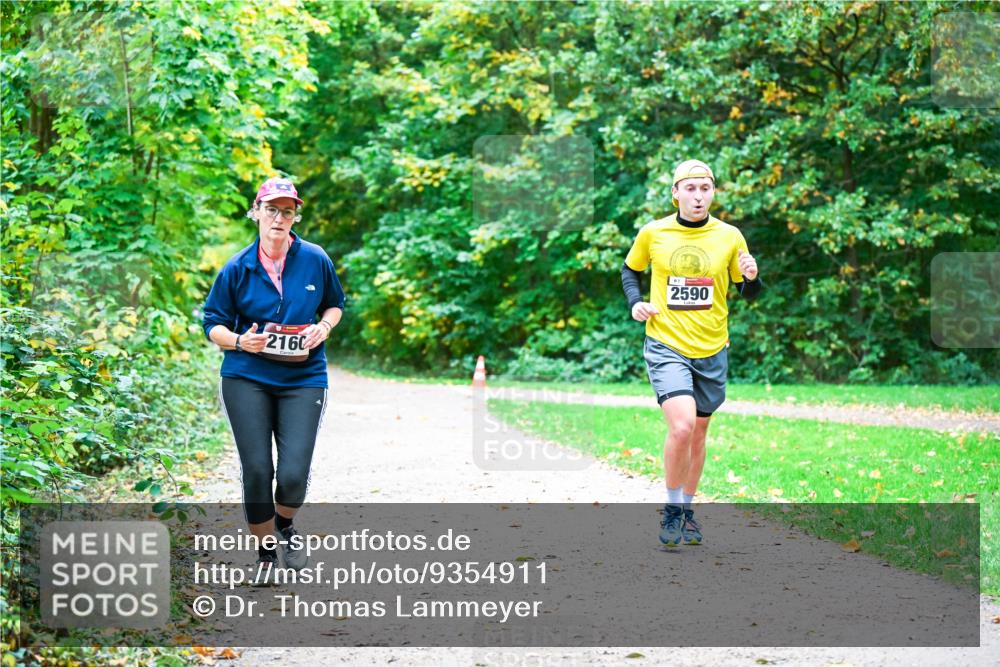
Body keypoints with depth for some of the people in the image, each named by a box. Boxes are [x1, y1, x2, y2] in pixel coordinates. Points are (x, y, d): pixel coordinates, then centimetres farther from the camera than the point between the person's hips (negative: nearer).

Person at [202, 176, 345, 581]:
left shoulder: (316, 260, 2)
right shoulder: (237, 269, -1)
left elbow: (335, 304, 18)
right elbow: (213, 324, 6)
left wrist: (323, 327, -3)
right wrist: (239, 341, -14)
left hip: (303, 378, 0)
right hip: (247, 378, 0)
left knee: (294, 475, -10)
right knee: (256, 471, -4)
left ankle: (284, 524, 26)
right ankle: (265, 553, 19)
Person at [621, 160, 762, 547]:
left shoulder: (729, 236, 0)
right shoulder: (652, 233, -2)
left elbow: (748, 294, 8)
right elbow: (630, 269, 16)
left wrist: (752, 278, -14)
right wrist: (635, 302, -1)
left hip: (712, 352, 3)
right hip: (666, 347, -3)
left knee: (697, 433, 13)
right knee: (681, 426, -20)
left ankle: (687, 510, 32)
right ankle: (671, 510, -2)